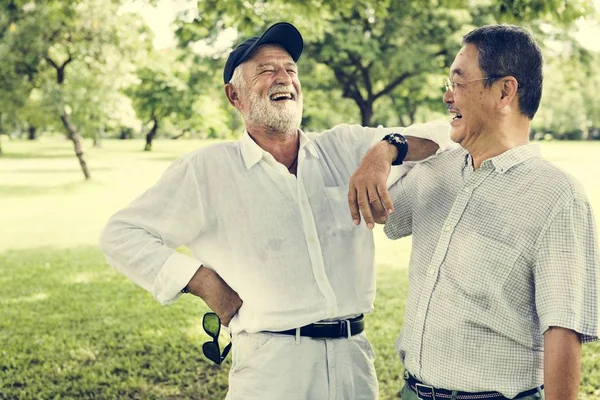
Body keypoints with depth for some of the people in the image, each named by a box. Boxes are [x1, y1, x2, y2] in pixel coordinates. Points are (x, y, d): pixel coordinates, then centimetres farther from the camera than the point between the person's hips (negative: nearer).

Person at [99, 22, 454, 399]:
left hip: (355, 359, 4)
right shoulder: (206, 170, -1)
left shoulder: (347, 147, 7)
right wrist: (205, 284, -8)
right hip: (271, 366, -3)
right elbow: (121, 235, 0)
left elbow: (441, 138, 5)